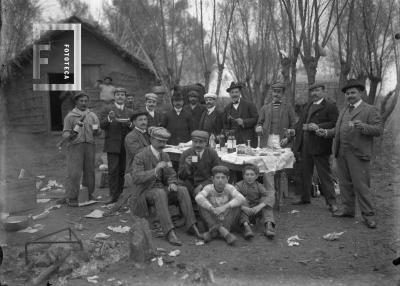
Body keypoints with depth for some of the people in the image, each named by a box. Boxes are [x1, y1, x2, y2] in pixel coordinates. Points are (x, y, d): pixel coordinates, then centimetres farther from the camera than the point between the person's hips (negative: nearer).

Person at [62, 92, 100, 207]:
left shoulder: (92, 115, 14)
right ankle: (72, 198, 1)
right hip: (75, 146, -3)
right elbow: (65, 134, 1)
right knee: (74, 173, -6)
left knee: (89, 171, 5)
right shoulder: (70, 116, 5)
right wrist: (71, 135, -20)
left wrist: (96, 130, -12)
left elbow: (96, 133, 11)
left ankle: (89, 195, 17)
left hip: (90, 146, 3)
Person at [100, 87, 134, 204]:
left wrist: (130, 124, -10)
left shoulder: (130, 112, 15)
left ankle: (120, 193, 17)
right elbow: (101, 125, -5)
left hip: (125, 145, 4)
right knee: (113, 171, -7)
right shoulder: (107, 109, 4)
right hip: (112, 145, -3)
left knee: (122, 171, 7)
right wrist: (109, 119, -23)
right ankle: (113, 195, -4)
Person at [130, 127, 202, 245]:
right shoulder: (140, 156, -13)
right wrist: (155, 170, -36)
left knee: (182, 190, -19)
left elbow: (171, 175, 13)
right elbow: (136, 178, -23)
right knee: (160, 193, -37)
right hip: (145, 191, -6)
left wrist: (172, 183, -12)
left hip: (161, 188, 6)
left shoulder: (165, 156, 8)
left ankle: (191, 225, -18)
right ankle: (169, 232, -40)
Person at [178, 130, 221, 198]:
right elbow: (181, 176, 0)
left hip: (207, 184, 0)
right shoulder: (186, 154, 1)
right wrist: (186, 165, -20)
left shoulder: (212, 153, -1)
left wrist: (202, 185, -13)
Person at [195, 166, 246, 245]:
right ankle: (225, 233, -33)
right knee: (202, 204, -23)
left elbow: (242, 199, -28)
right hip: (212, 221, 0)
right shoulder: (209, 188, -9)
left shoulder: (229, 188, -10)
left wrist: (225, 207, -40)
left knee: (236, 204, -23)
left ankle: (214, 231, -29)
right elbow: (198, 198, -29)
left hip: (227, 221, 0)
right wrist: (212, 209, -41)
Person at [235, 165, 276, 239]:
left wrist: (260, 206, -39)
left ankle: (269, 224, -34)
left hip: (256, 212, 1)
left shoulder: (258, 186, -4)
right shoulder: (239, 185, -7)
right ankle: (246, 225, -44)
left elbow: (270, 196, -22)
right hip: (243, 214, -1)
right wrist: (244, 208, -42)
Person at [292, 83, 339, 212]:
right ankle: (305, 197, 28)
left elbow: (334, 124, -14)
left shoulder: (330, 107, -4)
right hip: (305, 146, 7)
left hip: (319, 146, -7)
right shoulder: (307, 107, 20)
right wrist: (296, 129, 6)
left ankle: (331, 202, 3)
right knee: (305, 173, 15)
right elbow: (300, 122, 25)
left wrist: (318, 127, -22)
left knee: (325, 174, -3)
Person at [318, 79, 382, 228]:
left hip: (358, 154, -7)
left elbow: (378, 130, -11)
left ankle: (368, 215, 4)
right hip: (341, 153, 7)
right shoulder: (344, 110, 20)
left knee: (361, 185, -5)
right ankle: (347, 209, 25)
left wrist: (362, 126, -27)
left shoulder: (370, 110, -2)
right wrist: (327, 132, 8)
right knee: (345, 183, 13)